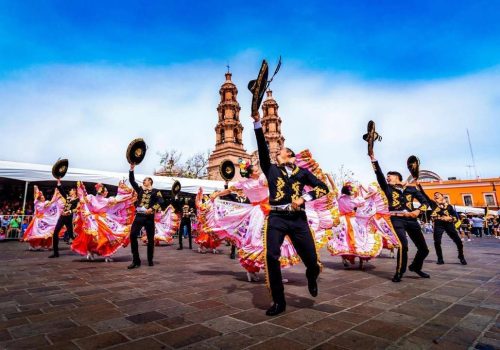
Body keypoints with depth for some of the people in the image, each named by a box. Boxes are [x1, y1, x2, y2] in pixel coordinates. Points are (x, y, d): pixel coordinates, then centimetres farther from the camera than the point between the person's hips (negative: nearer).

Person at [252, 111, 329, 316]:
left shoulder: (302, 172, 12)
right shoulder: (271, 170, 11)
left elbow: (323, 187, 9)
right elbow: (262, 148, 1)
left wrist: (304, 198, -6)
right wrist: (257, 122, -7)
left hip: (298, 219, 1)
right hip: (276, 218, 0)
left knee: (311, 260, 2)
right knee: (271, 257, -14)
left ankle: (311, 278, 42)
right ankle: (278, 302, 5)